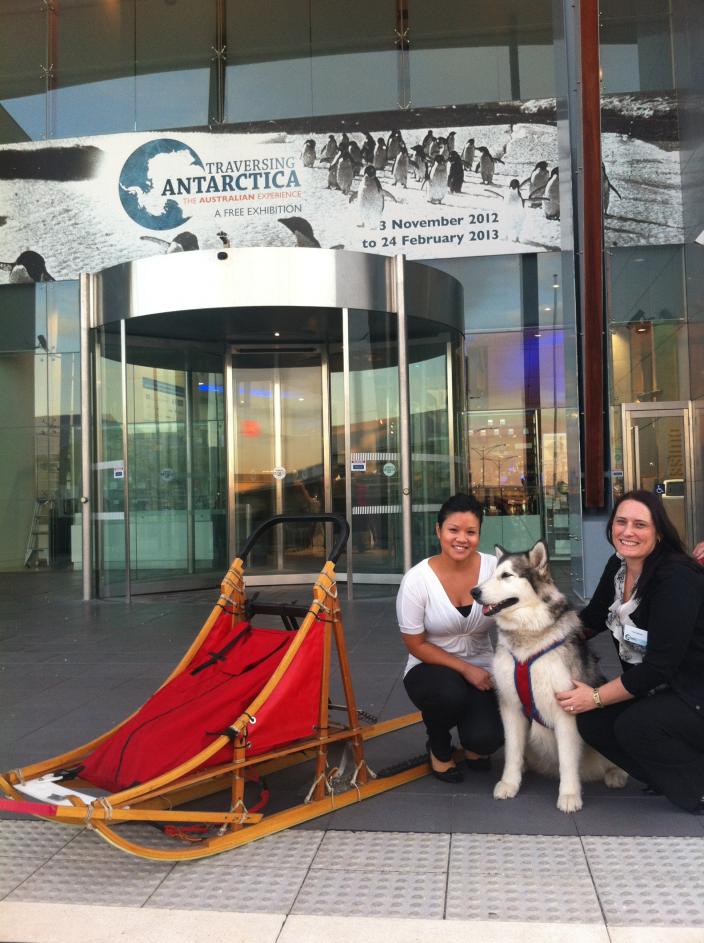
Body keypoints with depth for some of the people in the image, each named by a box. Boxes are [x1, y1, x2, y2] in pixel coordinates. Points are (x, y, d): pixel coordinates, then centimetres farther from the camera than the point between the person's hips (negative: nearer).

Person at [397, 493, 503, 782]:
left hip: (481, 669, 2)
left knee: (486, 739, -24)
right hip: (430, 668, -1)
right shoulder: (416, 579, -17)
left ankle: (473, 746, 18)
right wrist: (466, 669, -16)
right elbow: (416, 645, -9)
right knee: (450, 692, -36)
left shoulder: (494, 568, -12)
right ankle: (438, 747, 2)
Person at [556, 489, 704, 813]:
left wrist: (596, 697, -19)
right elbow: (593, 618, 15)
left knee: (633, 726, -28)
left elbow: (660, 665, -26)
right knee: (591, 722, -7)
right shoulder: (617, 567, -2)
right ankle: (670, 778, 12)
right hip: (654, 690, 8)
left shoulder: (677, 578, -25)